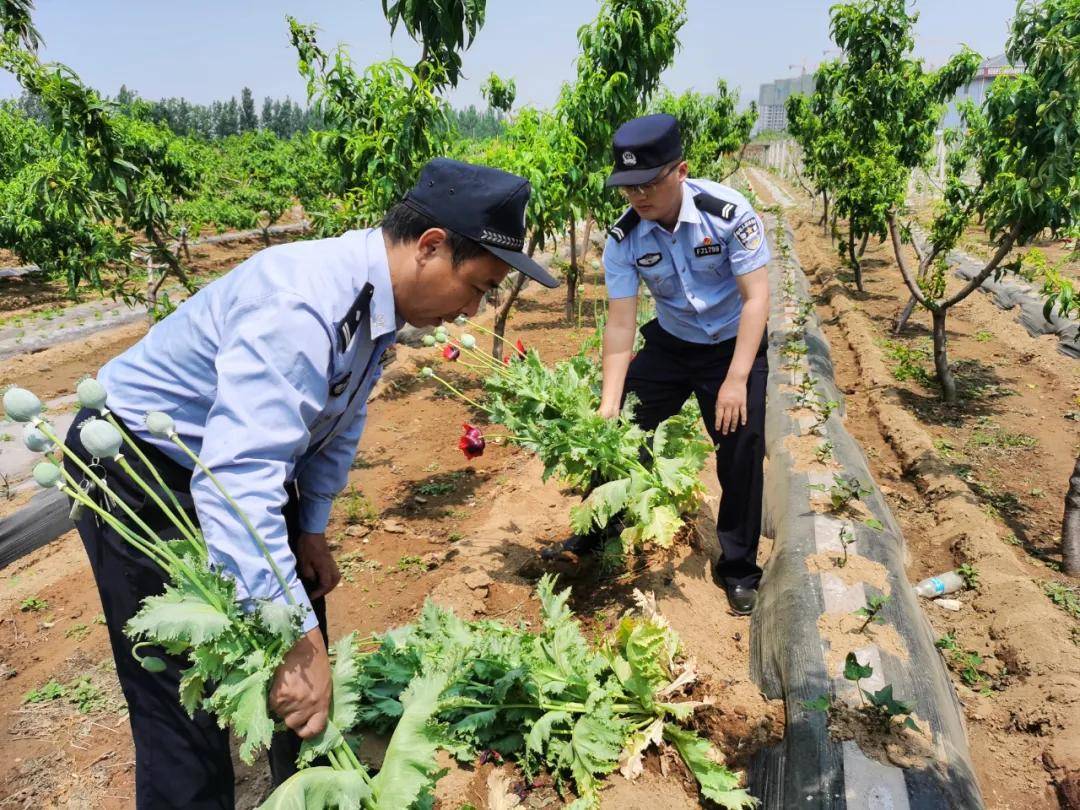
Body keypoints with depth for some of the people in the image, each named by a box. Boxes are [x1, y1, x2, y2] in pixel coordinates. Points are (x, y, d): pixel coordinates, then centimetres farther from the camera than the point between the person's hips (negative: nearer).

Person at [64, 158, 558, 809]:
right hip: (138, 472, -8)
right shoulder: (302, 307, -36)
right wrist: (296, 643, -39)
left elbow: (340, 424, 7)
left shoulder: (375, 296, -7)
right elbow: (237, 482, -42)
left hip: (238, 462, 8)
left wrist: (312, 530, 5)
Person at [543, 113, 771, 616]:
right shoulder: (624, 238, -16)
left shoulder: (728, 212, -24)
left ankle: (738, 569, 7)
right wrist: (609, 404, -25)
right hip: (670, 342, 3)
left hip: (734, 344, -3)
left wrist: (736, 380, -28)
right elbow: (620, 323, -17)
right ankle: (594, 533, 20)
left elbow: (756, 298, -22)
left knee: (743, 442, -13)